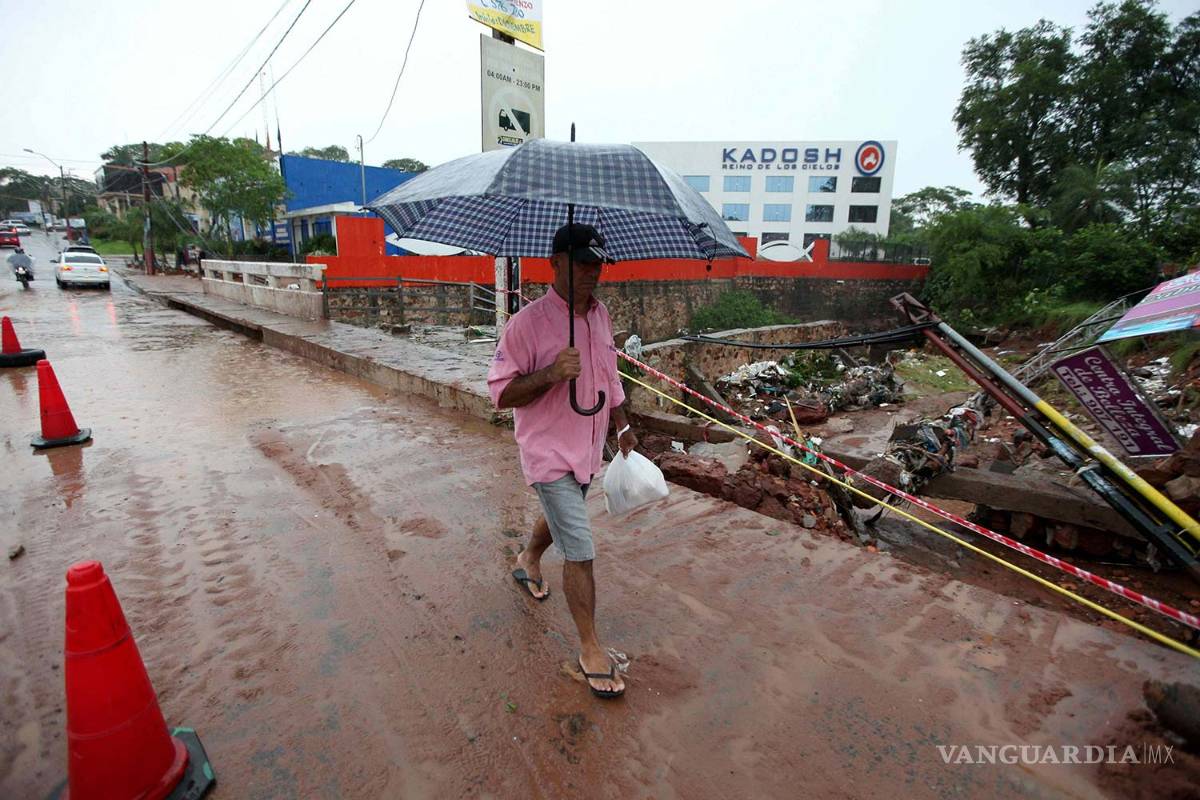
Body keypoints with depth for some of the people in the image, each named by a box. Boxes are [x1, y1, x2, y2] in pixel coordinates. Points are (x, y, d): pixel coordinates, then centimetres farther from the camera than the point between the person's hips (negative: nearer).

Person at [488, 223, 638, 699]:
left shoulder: (601, 315, 4)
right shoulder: (528, 323, -19)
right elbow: (500, 393, -17)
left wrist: (623, 426, 18)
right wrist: (550, 374, -32)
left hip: (588, 449, 7)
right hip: (550, 453, -7)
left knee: (560, 517, 29)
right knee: (580, 551, -4)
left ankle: (528, 561, 60)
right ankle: (590, 649, 14)